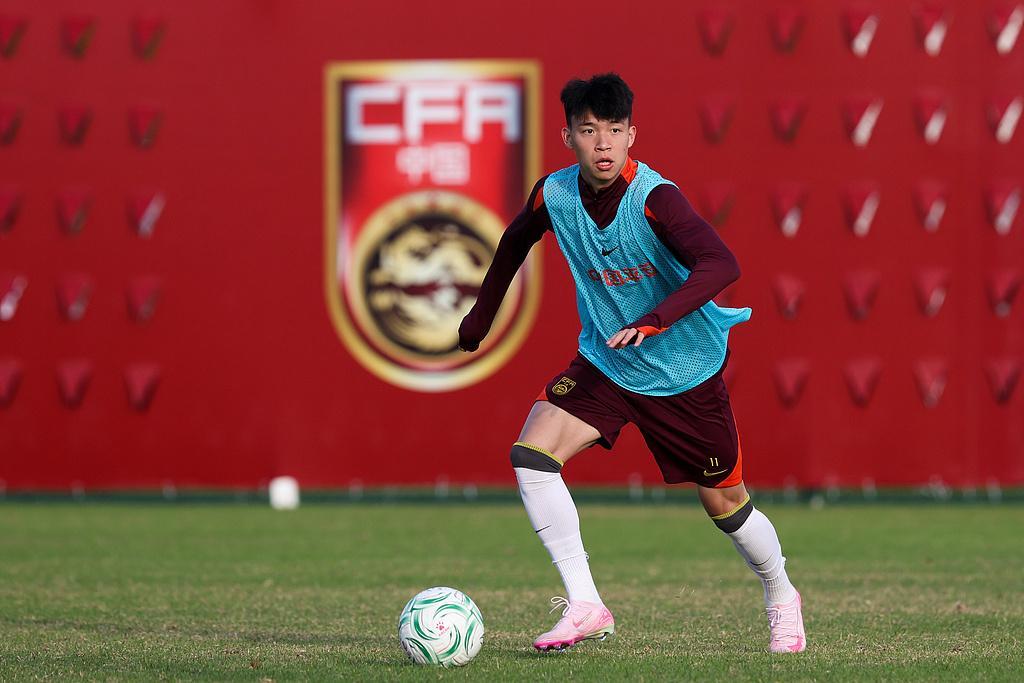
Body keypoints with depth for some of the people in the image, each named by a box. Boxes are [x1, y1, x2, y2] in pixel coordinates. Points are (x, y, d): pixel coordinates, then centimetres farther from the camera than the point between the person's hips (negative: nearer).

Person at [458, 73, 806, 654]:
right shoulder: (554, 195, -12)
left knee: (724, 502, 9)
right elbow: (517, 240, 13)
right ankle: (585, 606, -14)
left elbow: (722, 264, -41)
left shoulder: (654, 198, -27)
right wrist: (482, 314, 21)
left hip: (688, 372, -4)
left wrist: (655, 322, -51)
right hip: (605, 364, 4)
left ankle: (782, 597, 39)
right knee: (532, 455, -19)